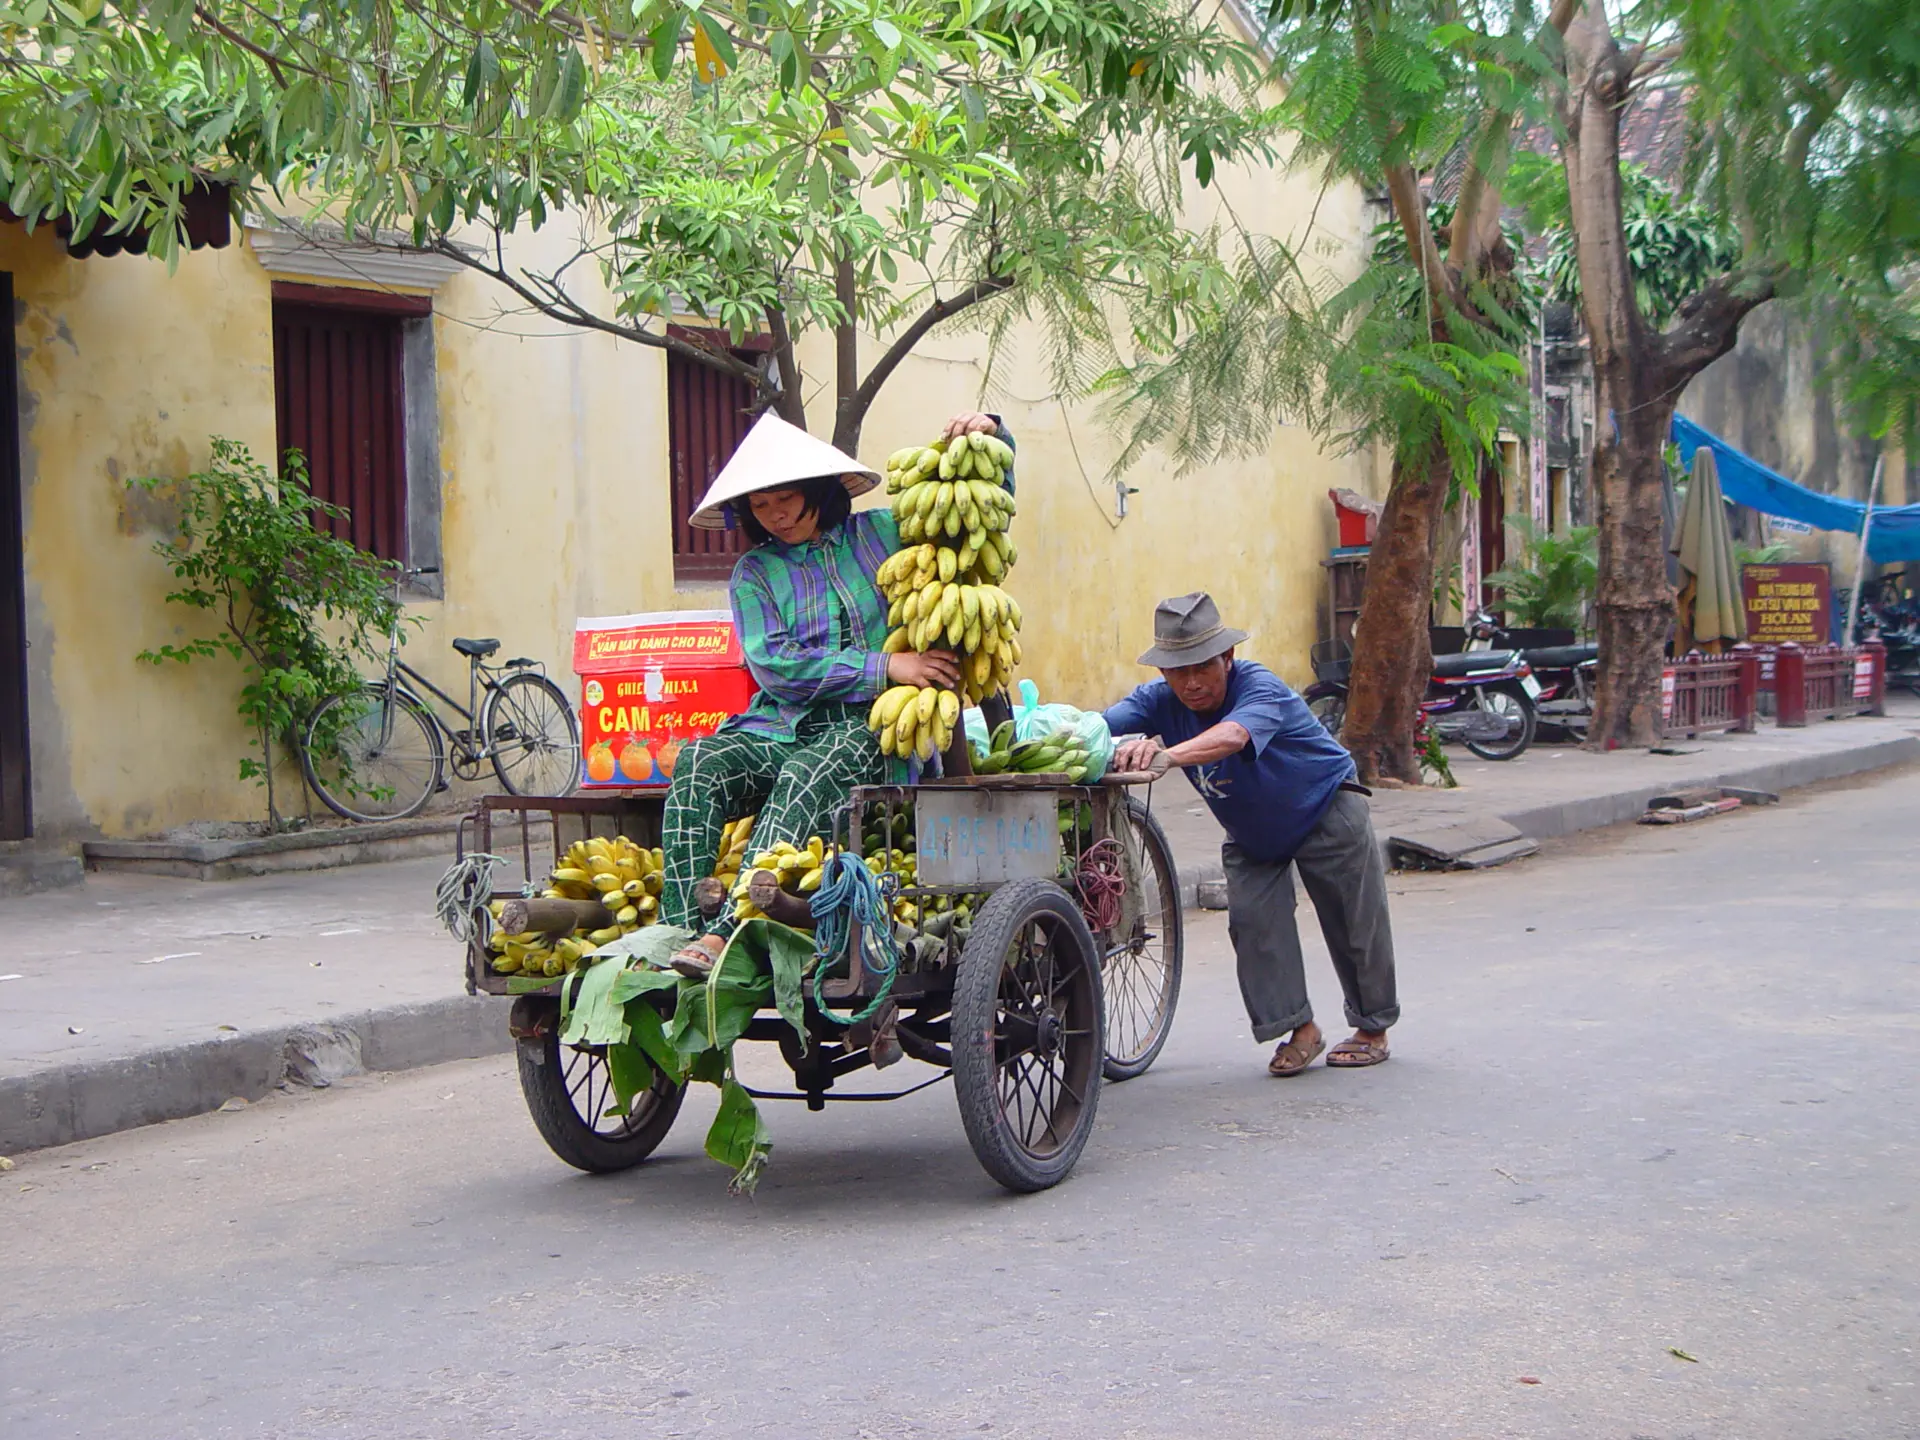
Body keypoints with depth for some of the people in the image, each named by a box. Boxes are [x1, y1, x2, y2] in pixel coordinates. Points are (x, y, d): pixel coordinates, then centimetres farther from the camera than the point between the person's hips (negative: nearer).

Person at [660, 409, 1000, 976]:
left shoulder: (882, 533, 14)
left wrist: (988, 436, 3)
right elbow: (771, 664, -2)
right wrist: (884, 666, -10)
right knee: (698, 765, -29)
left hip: (869, 724, -3)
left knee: (805, 777, -37)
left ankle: (726, 934, -48)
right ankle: (678, 934, -38)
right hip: (781, 727, 3)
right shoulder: (754, 573, 15)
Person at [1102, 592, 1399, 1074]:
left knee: (1353, 922, 3)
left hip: (1326, 810, -5)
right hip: (1251, 832, 5)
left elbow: (1231, 736, -59)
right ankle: (1298, 1030, 2)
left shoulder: (1259, 687, -37)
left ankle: (1372, 1028, 22)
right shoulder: (1160, 700, -20)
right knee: (1252, 918, -10)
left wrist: (1167, 755, -76)